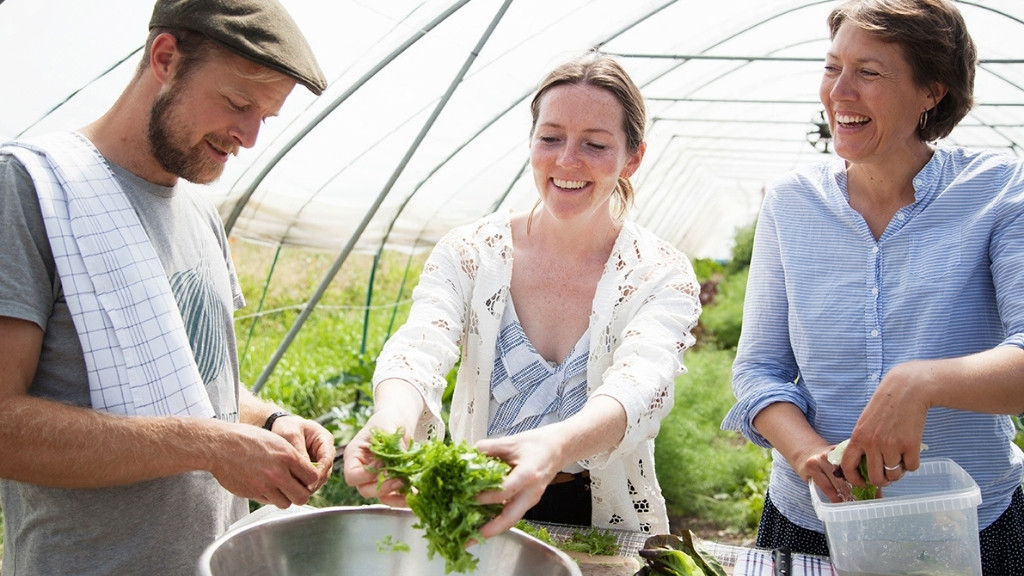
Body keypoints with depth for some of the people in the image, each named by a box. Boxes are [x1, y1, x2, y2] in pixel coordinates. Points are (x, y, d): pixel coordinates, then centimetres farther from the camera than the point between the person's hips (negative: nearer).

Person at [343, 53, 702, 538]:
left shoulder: (662, 278, -3)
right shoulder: (469, 253, 1)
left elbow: (639, 387, -22)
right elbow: (420, 347, -17)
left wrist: (554, 447, -44)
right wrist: (395, 414, -41)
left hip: (604, 529, -1)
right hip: (475, 515, 1)